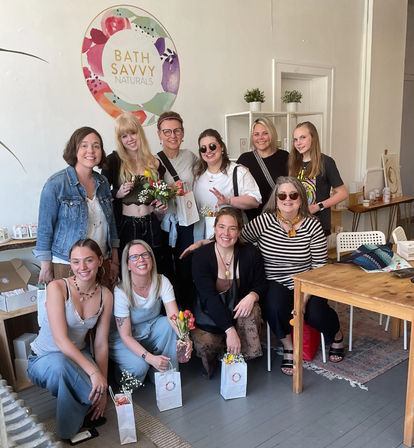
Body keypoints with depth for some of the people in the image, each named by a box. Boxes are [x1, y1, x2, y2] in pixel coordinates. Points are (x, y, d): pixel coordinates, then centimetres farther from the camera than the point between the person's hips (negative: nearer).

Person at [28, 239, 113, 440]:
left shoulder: (105, 295, -5)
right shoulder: (57, 288, -19)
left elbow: (101, 344, -3)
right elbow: (61, 340, -26)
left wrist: (103, 387, -11)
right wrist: (93, 372, -34)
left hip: (77, 355, 3)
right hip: (44, 359, -3)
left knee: (98, 388, -28)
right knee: (59, 364, -39)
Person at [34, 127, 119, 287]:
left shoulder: (102, 182, 6)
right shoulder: (56, 184, -11)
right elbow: (45, 228, -8)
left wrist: (114, 260, 11)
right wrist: (46, 268, -7)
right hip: (67, 265, -5)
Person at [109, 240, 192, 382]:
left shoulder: (162, 282, -14)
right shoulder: (121, 292, -24)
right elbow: (125, 336, -24)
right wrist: (149, 358, -39)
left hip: (151, 331, 4)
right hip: (125, 340, -4)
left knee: (168, 325, -26)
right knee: (139, 366, -30)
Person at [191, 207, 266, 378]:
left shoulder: (251, 253, -6)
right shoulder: (201, 256, -14)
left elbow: (260, 284, 3)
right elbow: (209, 297, -21)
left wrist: (252, 296, -24)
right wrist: (230, 330, -31)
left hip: (238, 311, 2)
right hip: (209, 316, -1)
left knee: (253, 309, -29)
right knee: (204, 345, -25)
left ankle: (245, 356, -9)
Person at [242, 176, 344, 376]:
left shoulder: (312, 226, -5)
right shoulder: (264, 221, -6)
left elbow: (319, 268, -6)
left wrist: (304, 298, -16)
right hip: (275, 286, 0)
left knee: (315, 315, -23)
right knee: (274, 306, -31)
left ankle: (336, 335, 17)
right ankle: (288, 348, 0)